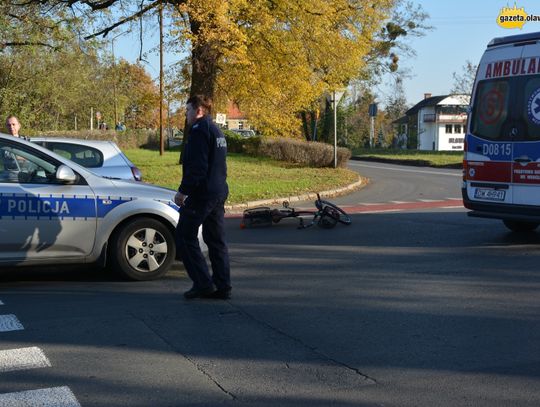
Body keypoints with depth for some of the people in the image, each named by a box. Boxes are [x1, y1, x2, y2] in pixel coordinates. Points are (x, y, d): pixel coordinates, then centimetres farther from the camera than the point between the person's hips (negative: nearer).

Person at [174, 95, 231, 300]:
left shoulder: (199, 131, -12)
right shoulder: (217, 132, 20)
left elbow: (196, 166, -20)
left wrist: (183, 191, -16)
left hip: (202, 193, -10)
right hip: (219, 194, 10)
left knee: (185, 237, -1)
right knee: (216, 240, 10)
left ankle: (203, 284, -5)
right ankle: (222, 287, 11)